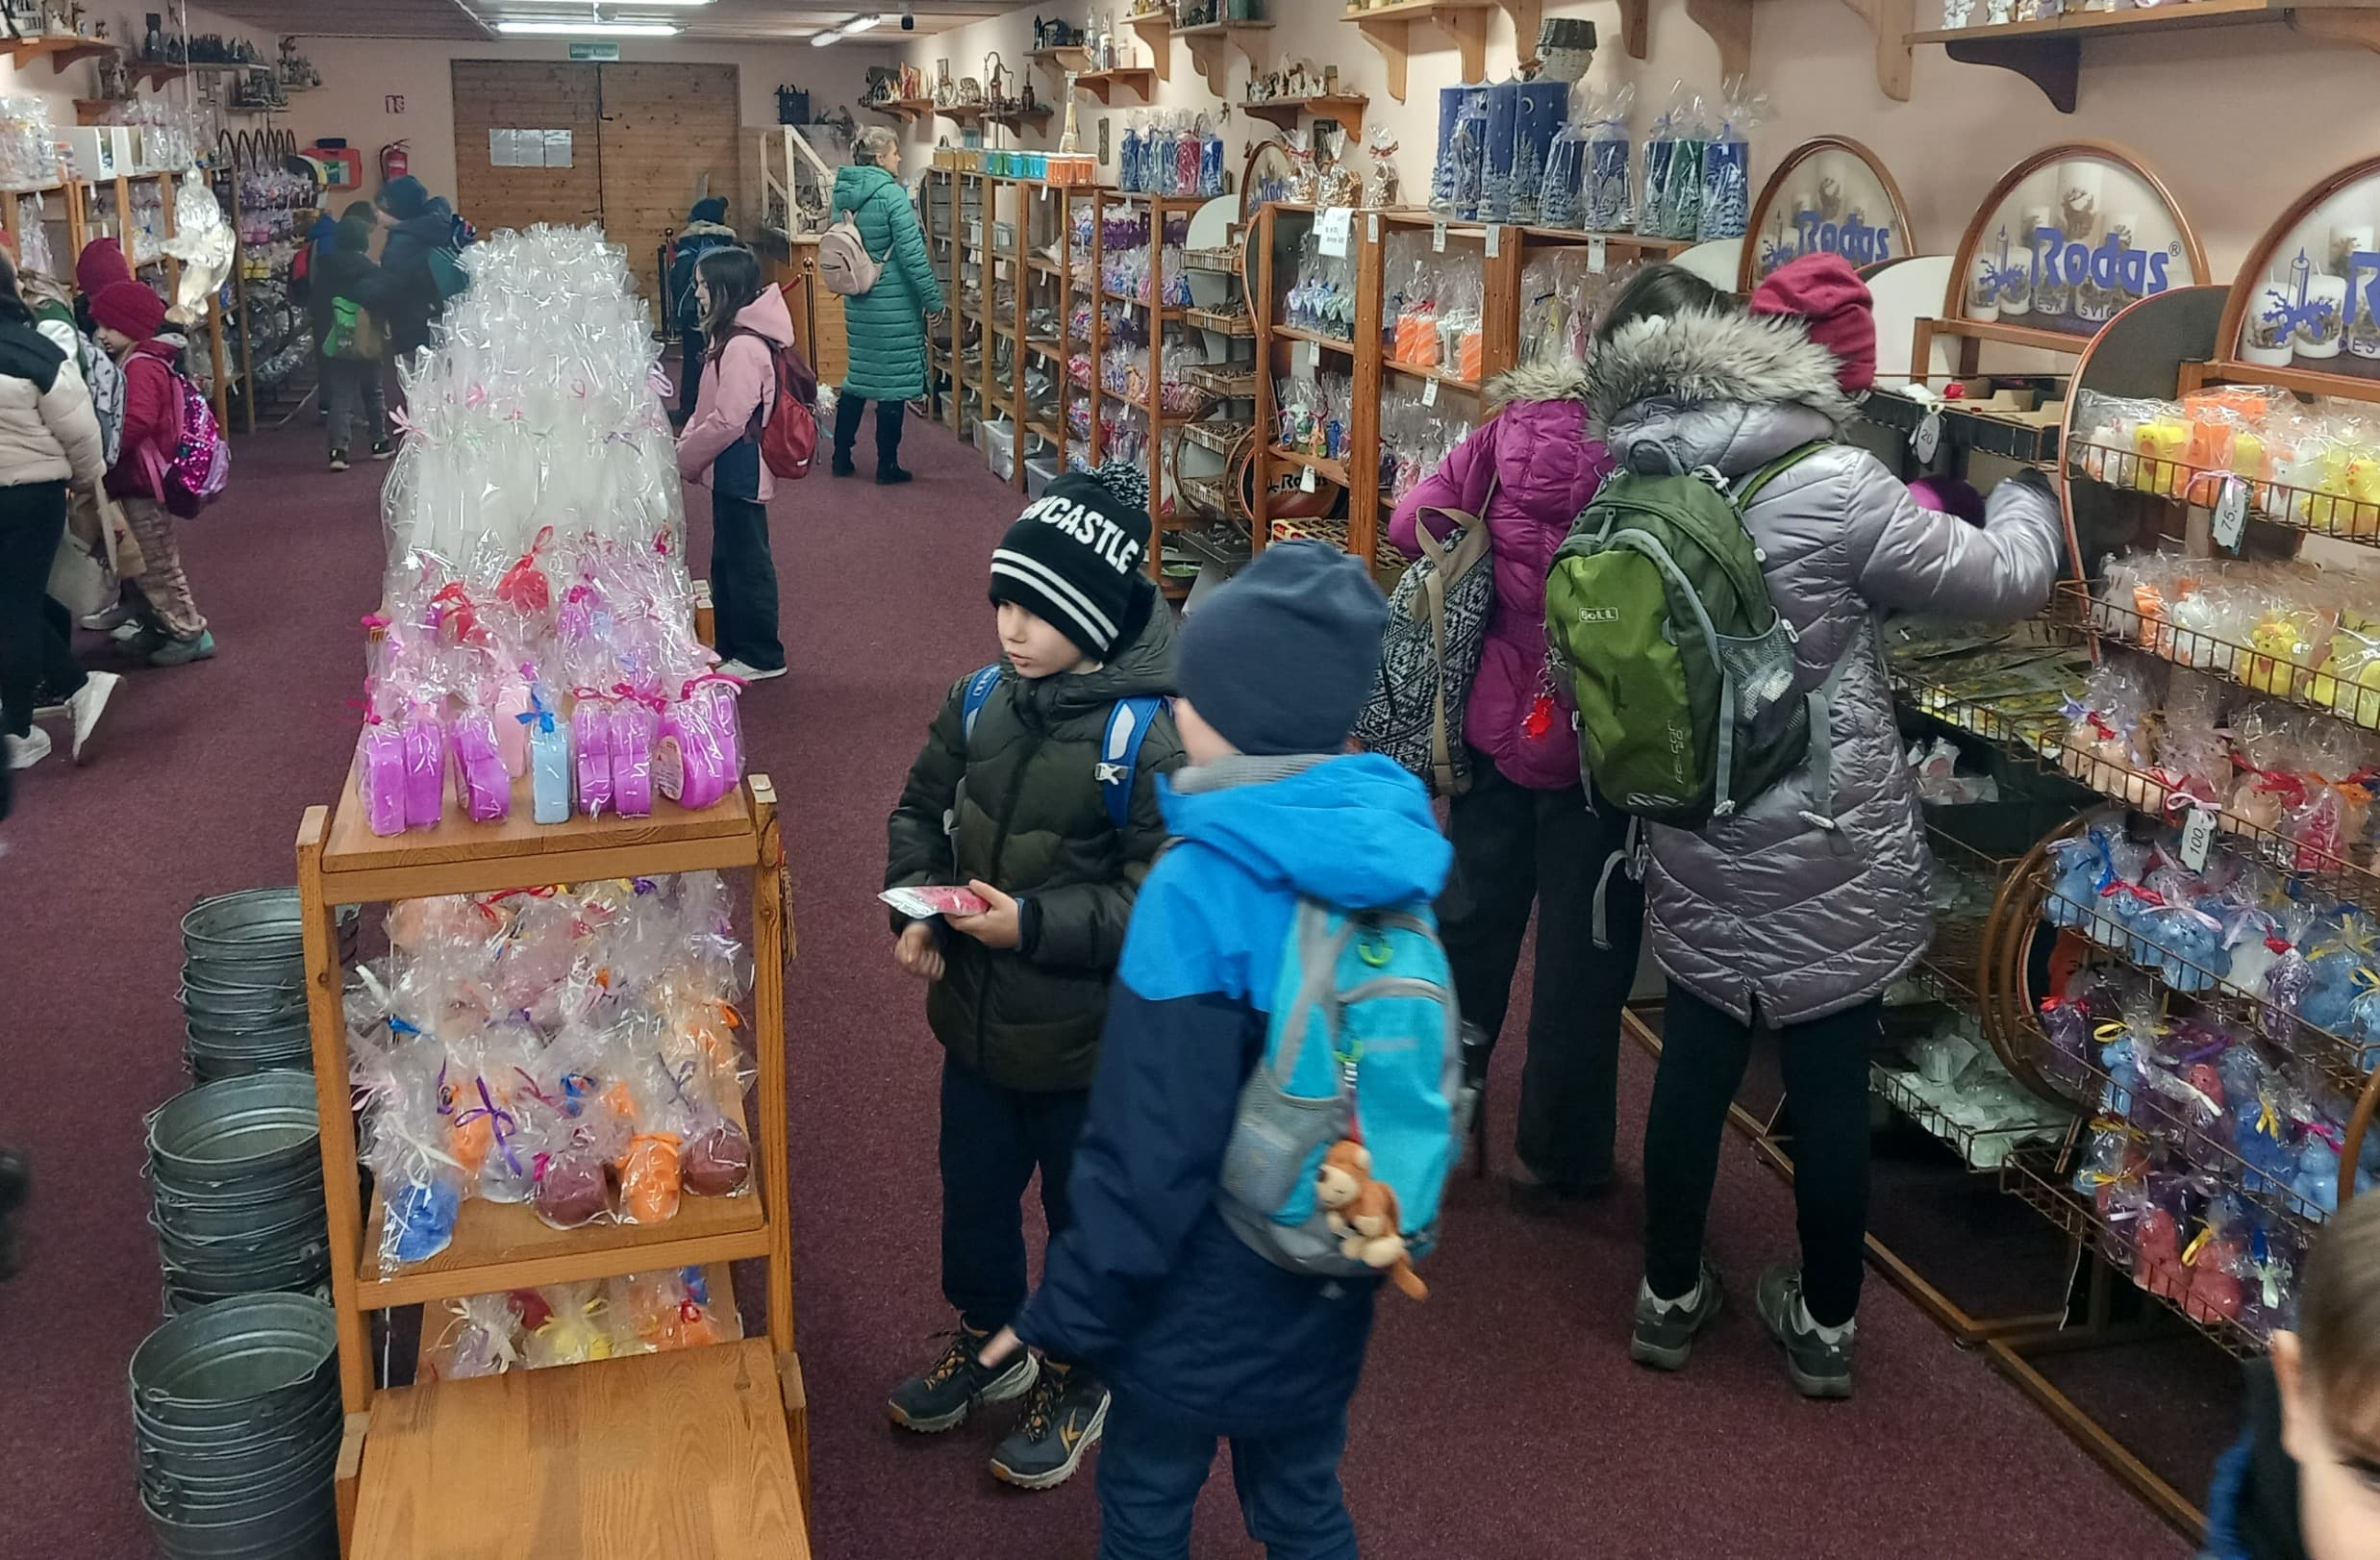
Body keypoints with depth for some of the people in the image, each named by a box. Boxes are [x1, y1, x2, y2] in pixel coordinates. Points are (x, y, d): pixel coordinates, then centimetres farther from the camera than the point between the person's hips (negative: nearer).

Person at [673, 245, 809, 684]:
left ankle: (760, 656, 12)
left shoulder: (743, 347, -23)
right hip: (732, 471, 10)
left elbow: (728, 420, -24)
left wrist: (685, 457, -13)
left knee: (746, 562, 1)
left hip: (739, 471, -10)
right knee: (727, 562, 18)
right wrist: (687, 440, 6)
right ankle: (732, 647, 29)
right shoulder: (733, 337, 10)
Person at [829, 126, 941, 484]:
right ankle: (887, 465, 9)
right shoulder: (891, 193, -16)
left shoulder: (843, 193, 6)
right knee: (894, 381, 2)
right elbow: (912, 253, -17)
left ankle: (841, 458, 22)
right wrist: (933, 299, -10)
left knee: (858, 376, 17)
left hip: (858, 302, 7)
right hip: (894, 303, -7)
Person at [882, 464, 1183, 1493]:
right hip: (976, 1022, 6)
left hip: (1091, 1043, -6)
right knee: (973, 1195, 25)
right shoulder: (982, 700, -5)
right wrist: (919, 909, -7)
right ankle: (988, 1343, 50)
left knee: (1087, 1214, 16)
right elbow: (921, 810, 9)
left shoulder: (1152, 738, -24)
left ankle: (1079, 1378, 40)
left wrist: (1033, 924, -29)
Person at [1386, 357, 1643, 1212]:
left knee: (1470, 920, 20)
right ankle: (1560, 1162, 23)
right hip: (1595, 747, -4)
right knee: (1582, 957, 9)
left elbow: (1410, 525, 0)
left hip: (1496, 723, 5)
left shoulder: (1506, 434, -4)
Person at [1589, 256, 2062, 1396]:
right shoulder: (1833, 488, -21)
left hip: (1697, 855, 4)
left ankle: (1668, 1299, 33)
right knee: (1831, 1089, 11)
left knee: (1693, 1068, 18)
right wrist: (2028, 497, 12)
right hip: (1831, 859, -4)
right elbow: (2007, 579, -12)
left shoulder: (1634, 490, -5)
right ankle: (1825, 1327, 28)